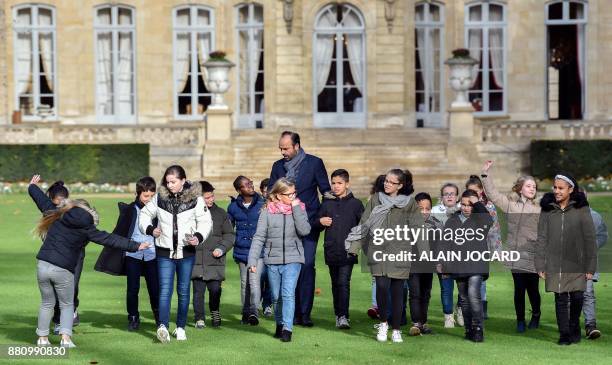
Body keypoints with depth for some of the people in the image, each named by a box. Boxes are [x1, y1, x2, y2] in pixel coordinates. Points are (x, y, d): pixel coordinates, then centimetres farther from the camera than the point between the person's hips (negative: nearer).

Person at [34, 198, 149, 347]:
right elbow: (109, 239, 1)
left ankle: (42, 338, 19)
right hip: (63, 270, -2)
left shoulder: (57, 217, 7)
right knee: (66, 305, 15)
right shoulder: (86, 227, -1)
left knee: (47, 303, 18)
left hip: (43, 266, 3)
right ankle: (65, 337, -1)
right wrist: (135, 246, 4)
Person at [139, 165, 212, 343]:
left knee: (183, 291, 9)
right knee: (165, 290, -12)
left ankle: (181, 327, 21)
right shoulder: (160, 197, 1)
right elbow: (145, 214, 14)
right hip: (165, 251, 0)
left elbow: (205, 221, 1)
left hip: (187, 251, 0)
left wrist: (199, 236, -17)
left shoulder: (195, 199, -4)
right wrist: (150, 229, -5)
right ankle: (163, 326, -24)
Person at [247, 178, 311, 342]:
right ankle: (280, 324, 31)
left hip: (292, 259, -1)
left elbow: (305, 230, -12)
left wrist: (296, 208, -12)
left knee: (288, 294, -15)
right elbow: (259, 237, -1)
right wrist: (253, 260, -8)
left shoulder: (299, 209, 3)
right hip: (273, 260, 1)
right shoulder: (267, 211, 0)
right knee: (276, 296, 12)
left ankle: (287, 328, -15)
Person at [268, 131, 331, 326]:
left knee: (307, 266, -11)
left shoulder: (314, 163, 2)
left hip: (308, 224, -3)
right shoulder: (278, 166, 12)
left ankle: (305, 313, -9)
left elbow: (326, 190, 5)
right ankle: (293, 312, 7)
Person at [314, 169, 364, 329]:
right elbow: (317, 226, 15)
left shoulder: (355, 204, 1)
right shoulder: (327, 203, 10)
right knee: (335, 283, 11)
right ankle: (338, 314, 20)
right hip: (331, 250, 4)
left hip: (348, 251, -4)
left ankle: (343, 316, -15)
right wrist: (320, 222, -6)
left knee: (344, 282, -12)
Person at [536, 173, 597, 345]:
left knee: (577, 297, -3)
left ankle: (574, 328, 22)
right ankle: (564, 334, 11)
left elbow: (590, 238, -3)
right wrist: (540, 265, 0)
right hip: (555, 265, 1)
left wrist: (590, 266, -7)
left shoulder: (581, 209, -3)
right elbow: (541, 238, 5)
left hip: (577, 263, -1)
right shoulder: (547, 209, 3)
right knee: (561, 299, 1)